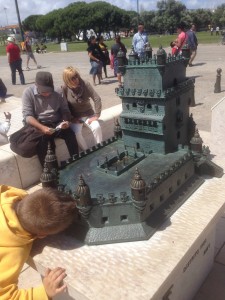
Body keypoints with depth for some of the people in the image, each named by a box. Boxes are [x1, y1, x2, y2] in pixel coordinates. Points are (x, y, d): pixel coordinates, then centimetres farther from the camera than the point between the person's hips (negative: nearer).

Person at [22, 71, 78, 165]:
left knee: (70, 134, -25)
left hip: (56, 124, 3)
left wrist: (66, 121, -13)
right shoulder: (28, 93, -5)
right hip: (38, 126, -2)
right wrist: (42, 127, -30)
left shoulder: (56, 94, 5)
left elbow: (65, 110, 11)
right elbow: (27, 116, -13)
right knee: (41, 140, -34)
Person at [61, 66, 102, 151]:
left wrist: (96, 115, -16)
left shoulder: (85, 84, -13)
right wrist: (71, 118, -14)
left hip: (88, 114, 1)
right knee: (76, 133, -28)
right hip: (75, 116, -1)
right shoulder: (65, 88, -14)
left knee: (97, 128, -27)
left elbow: (97, 99, -14)